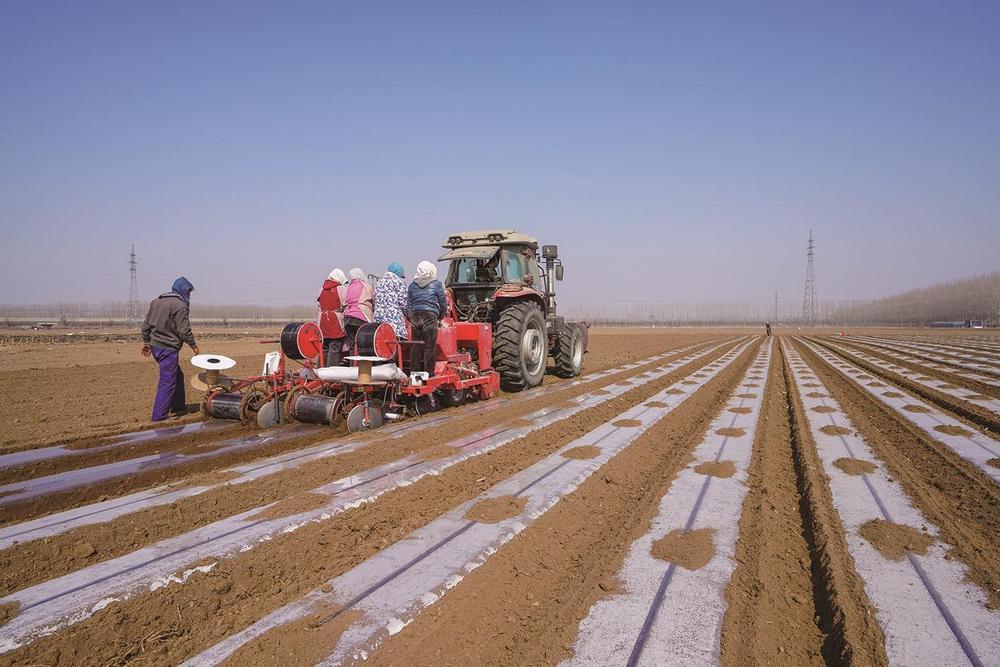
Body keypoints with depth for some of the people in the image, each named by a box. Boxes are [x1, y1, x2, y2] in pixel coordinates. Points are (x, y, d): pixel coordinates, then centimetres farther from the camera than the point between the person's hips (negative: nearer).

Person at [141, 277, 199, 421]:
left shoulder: (156, 301, 12)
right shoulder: (180, 305, -15)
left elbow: (146, 324, 16)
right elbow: (184, 330, -17)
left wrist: (146, 341, 24)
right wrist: (193, 345, -5)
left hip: (155, 346, 9)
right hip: (168, 349, -9)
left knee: (177, 375, 23)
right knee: (167, 383, -4)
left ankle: (178, 407, 32)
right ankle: (159, 417, -2)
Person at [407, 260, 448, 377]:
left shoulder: (412, 285, 13)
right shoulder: (436, 283, 4)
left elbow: (408, 304, 12)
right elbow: (443, 302, 5)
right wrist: (441, 317, 18)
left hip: (415, 316, 4)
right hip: (430, 316, -4)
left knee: (415, 346, 8)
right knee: (430, 347, 0)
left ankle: (414, 373, 12)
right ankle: (429, 374, 2)